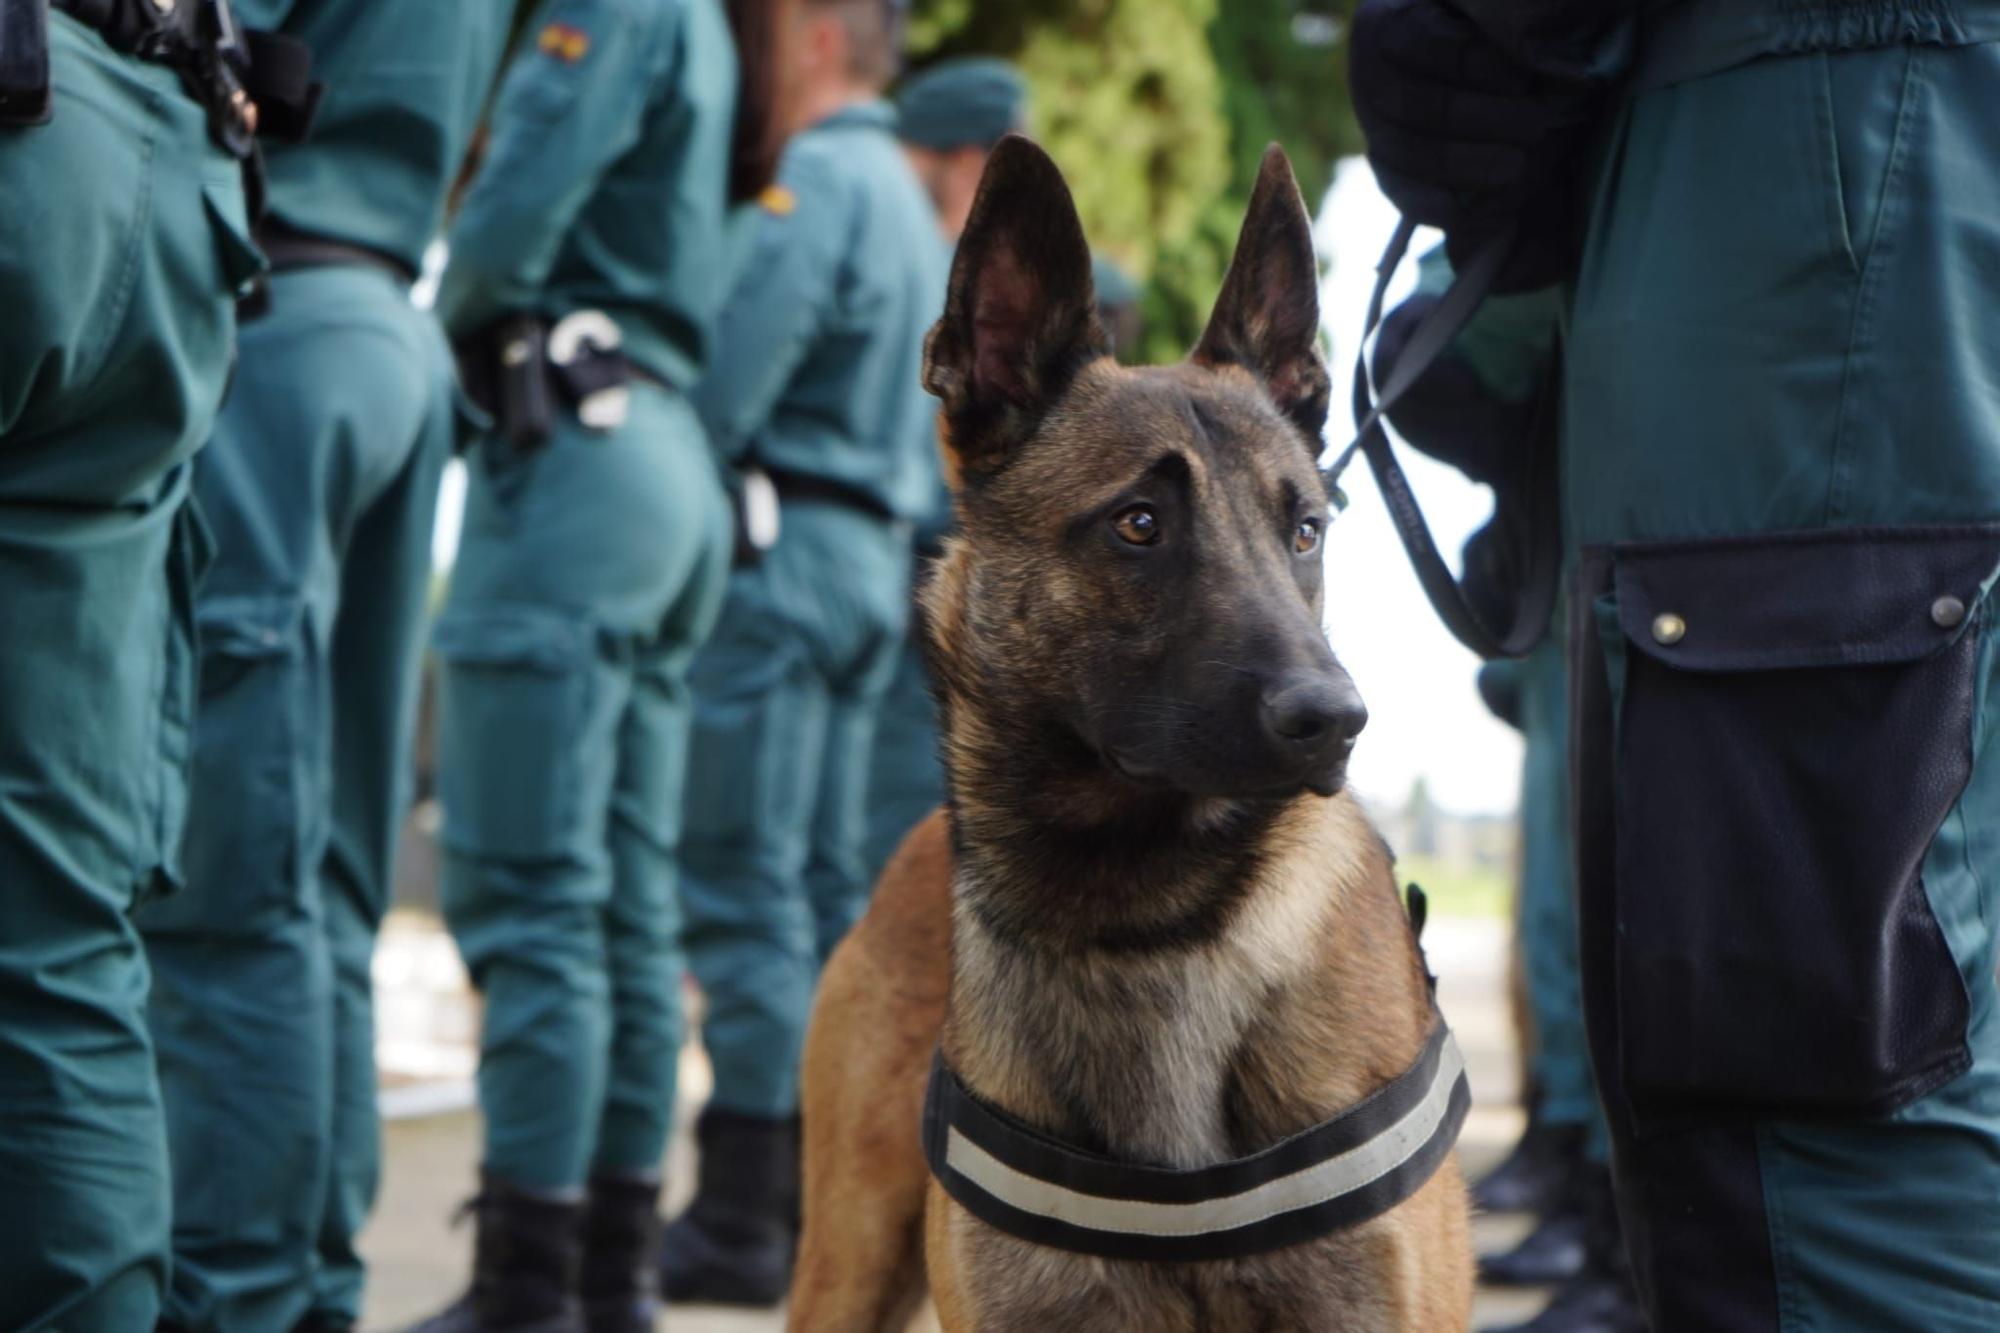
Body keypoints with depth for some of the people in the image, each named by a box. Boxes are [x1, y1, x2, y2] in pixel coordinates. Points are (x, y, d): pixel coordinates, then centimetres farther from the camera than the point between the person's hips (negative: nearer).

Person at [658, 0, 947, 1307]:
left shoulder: (818, 178, -9)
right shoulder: (913, 205, 22)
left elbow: (733, 375, -17)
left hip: (785, 551, -10)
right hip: (877, 561, 10)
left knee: (744, 887, -8)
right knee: (826, 891, 9)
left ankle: (741, 1215, -8)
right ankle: (819, 1193, 12)